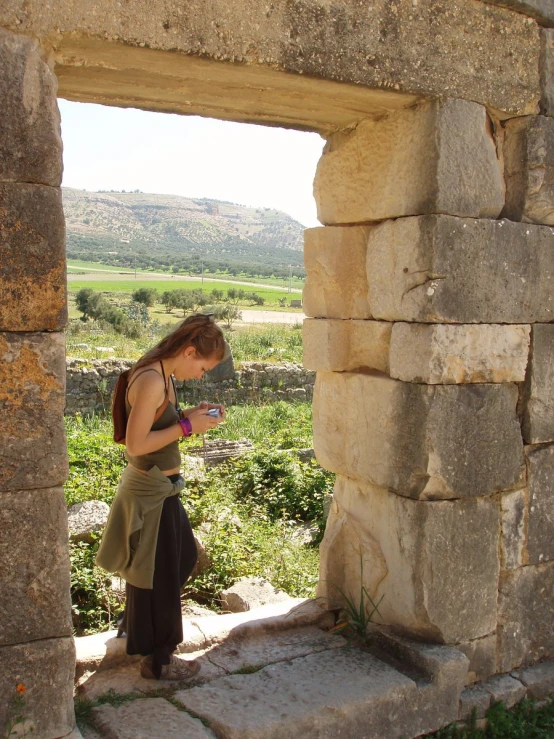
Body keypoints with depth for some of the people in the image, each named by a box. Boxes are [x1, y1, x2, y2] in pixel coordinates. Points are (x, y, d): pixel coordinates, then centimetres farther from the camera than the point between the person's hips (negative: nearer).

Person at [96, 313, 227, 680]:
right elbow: (135, 444, -27)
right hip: (150, 494, -10)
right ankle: (158, 660, 27)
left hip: (160, 488, 10)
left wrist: (190, 415, 0)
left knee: (183, 557, 26)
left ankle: (136, 623, 48)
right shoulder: (151, 381, -25)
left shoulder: (162, 375, 5)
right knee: (158, 573, 7)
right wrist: (186, 426, -22)